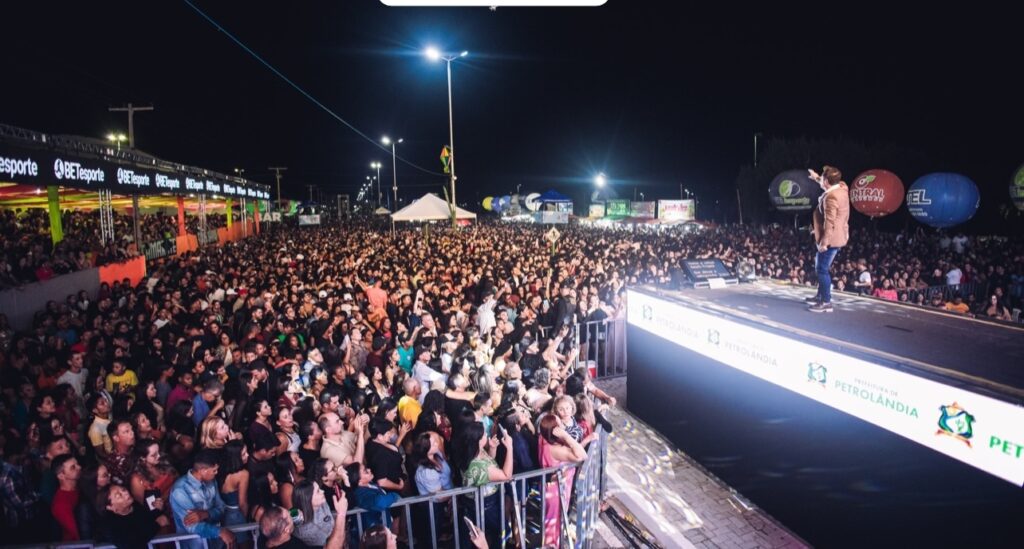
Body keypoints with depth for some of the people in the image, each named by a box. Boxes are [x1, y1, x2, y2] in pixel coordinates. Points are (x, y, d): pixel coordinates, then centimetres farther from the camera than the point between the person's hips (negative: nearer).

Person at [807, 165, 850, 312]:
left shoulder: (831, 197, -24)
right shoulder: (841, 187, 4)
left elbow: (829, 222, -26)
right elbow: (827, 184, 31)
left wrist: (824, 242, -23)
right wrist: (816, 177, 40)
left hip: (831, 239, -10)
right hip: (838, 236, 10)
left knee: (822, 269, -4)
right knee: (821, 267, 22)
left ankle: (826, 302, 1)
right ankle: (821, 295, 34)